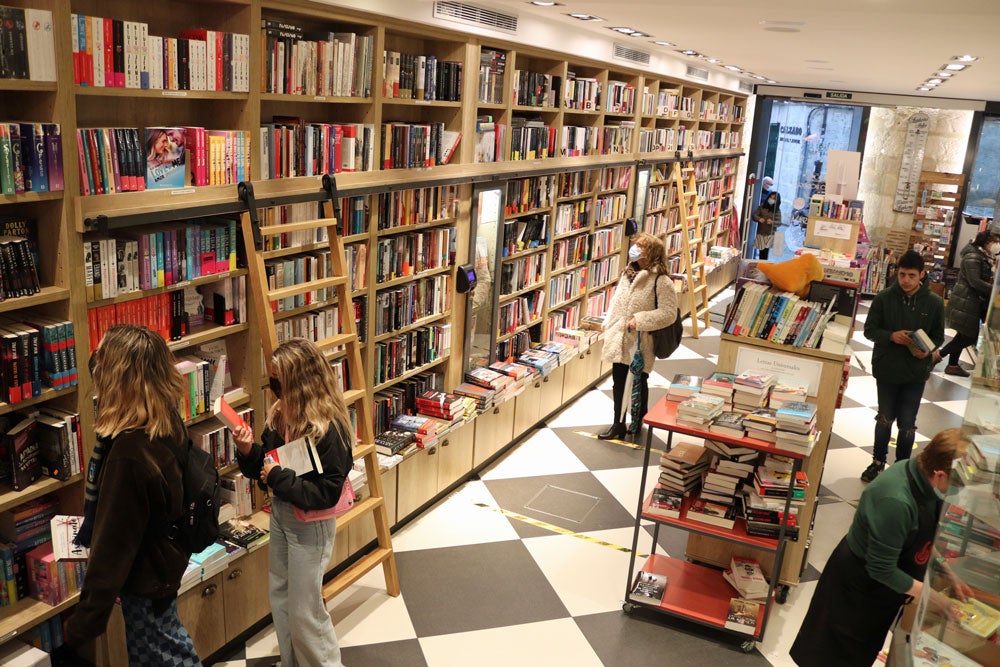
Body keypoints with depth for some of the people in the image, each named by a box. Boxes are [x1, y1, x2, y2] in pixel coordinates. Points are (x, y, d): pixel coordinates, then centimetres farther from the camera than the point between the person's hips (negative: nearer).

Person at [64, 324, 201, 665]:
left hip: (144, 576, -8)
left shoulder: (129, 452, -35)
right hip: (165, 558, 8)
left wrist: (87, 618, -17)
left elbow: (112, 543, -26)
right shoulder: (168, 422, -13)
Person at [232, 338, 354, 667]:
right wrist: (247, 451, -13)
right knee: (279, 595, 22)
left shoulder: (328, 429, -26)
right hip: (280, 516, 8)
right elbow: (264, 467, 6)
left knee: (304, 609, 5)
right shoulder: (280, 415, -4)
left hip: (310, 526, -8)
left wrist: (279, 478, -26)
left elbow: (327, 494, -25)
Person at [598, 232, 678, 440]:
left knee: (639, 382, 10)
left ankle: (639, 420, 29)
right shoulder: (628, 273, 8)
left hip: (641, 342, -6)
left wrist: (640, 320, -23)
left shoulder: (661, 281, -14)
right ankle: (618, 425, 20)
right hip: (619, 338, 6)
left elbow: (669, 313, -19)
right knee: (618, 382, 10)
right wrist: (609, 327, 12)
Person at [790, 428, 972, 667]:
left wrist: (948, 573, 0)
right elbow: (882, 569, -28)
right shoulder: (894, 502, -38)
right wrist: (930, 595, -19)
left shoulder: (921, 476, -13)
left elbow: (924, 539, 6)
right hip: (858, 583, -8)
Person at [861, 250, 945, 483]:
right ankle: (878, 461, 35)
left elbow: (938, 336, 5)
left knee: (907, 424, 5)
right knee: (885, 419, 16)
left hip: (916, 372, 0)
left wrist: (927, 351, -16)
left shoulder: (934, 302, -5)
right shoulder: (884, 297, -9)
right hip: (886, 369, 0)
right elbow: (870, 330, -4)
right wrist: (891, 336, -22)